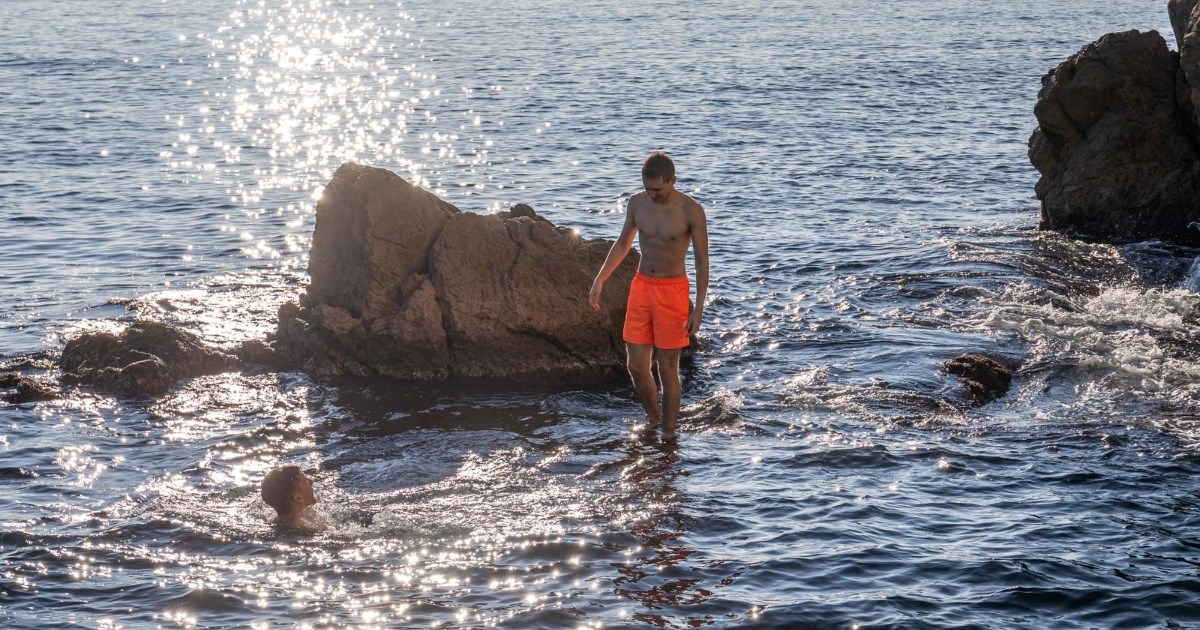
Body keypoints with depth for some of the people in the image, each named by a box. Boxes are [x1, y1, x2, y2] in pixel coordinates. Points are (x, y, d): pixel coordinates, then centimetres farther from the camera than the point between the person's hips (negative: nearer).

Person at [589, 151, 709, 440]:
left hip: (672, 291, -4)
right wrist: (600, 280, 10)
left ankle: (668, 433, 13)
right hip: (641, 286, 4)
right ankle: (653, 419, 27)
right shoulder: (637, 203, -1)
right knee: (636, 365, 3)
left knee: (667, 369, 0)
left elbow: (702, 261, -11)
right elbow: (623, 243, 15)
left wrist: (698, 309, -14)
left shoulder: (691, 211, -15)